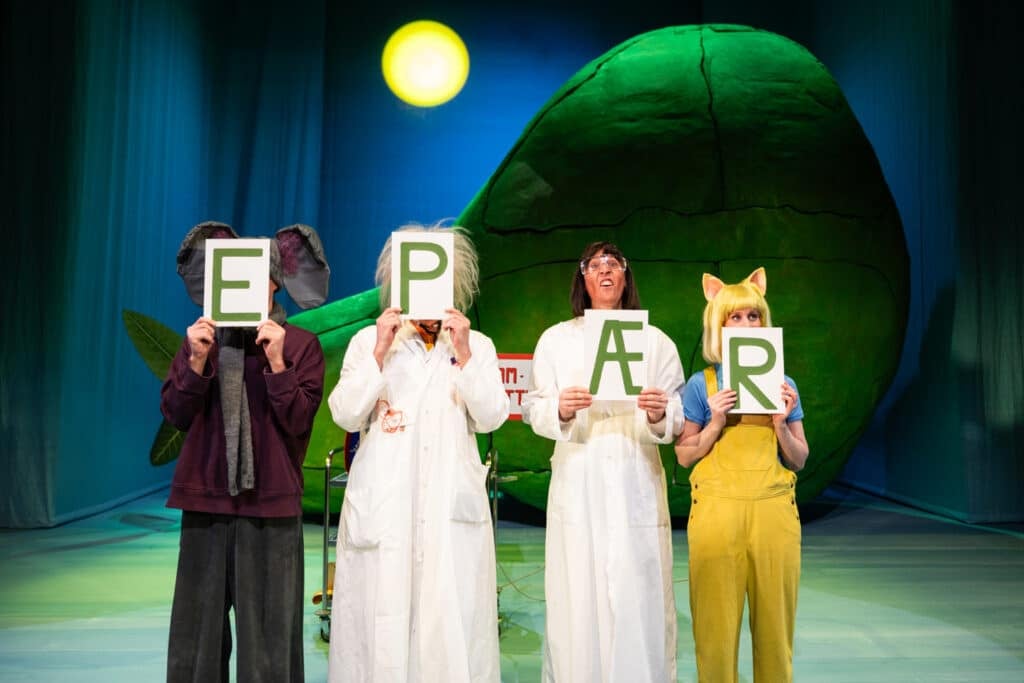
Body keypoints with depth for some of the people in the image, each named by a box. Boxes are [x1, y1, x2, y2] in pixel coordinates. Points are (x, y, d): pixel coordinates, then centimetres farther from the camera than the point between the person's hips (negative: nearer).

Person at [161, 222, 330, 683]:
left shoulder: (300, 345, -2)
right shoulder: (201, 337, 7)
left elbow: (299, 422, -9)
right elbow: (174, 414, 2)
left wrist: (276, 363, -19)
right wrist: (198, 362, -13)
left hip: (271, 502, -2)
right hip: (206, 497, 3)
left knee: (267, 623, 2)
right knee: (200, 621, 8)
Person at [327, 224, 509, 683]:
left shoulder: (477, 345, 9)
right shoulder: (368, 340, 7)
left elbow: (491, 418, -2)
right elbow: (345, 415, -2)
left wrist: (463, 354, -11)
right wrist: (380, 352, -10)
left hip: (452, 503, 0)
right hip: (383, 502, 0)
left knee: (452, 618, -1)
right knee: (381, 614, 0)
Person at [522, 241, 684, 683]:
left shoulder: (656, 341, 10)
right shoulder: (556, 339, 10)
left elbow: (678, 421, 5)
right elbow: (532, 410, 5)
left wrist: (660, 414, -16)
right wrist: (560, 410, -16)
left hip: (636, 487, 0)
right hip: (577, 486, 0)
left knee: (638, 598, -3)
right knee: (576, 599, -2)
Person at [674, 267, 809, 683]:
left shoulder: (782, 384, 10)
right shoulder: (701, 385, 4)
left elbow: (798, 461, 12)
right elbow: (684, 456, 4)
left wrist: (782, 423, -5)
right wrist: (715, 424, -10)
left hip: (774, 511, 2)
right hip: (718, 510, -2)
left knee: (774, 621, 4)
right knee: (717, 622, 1)